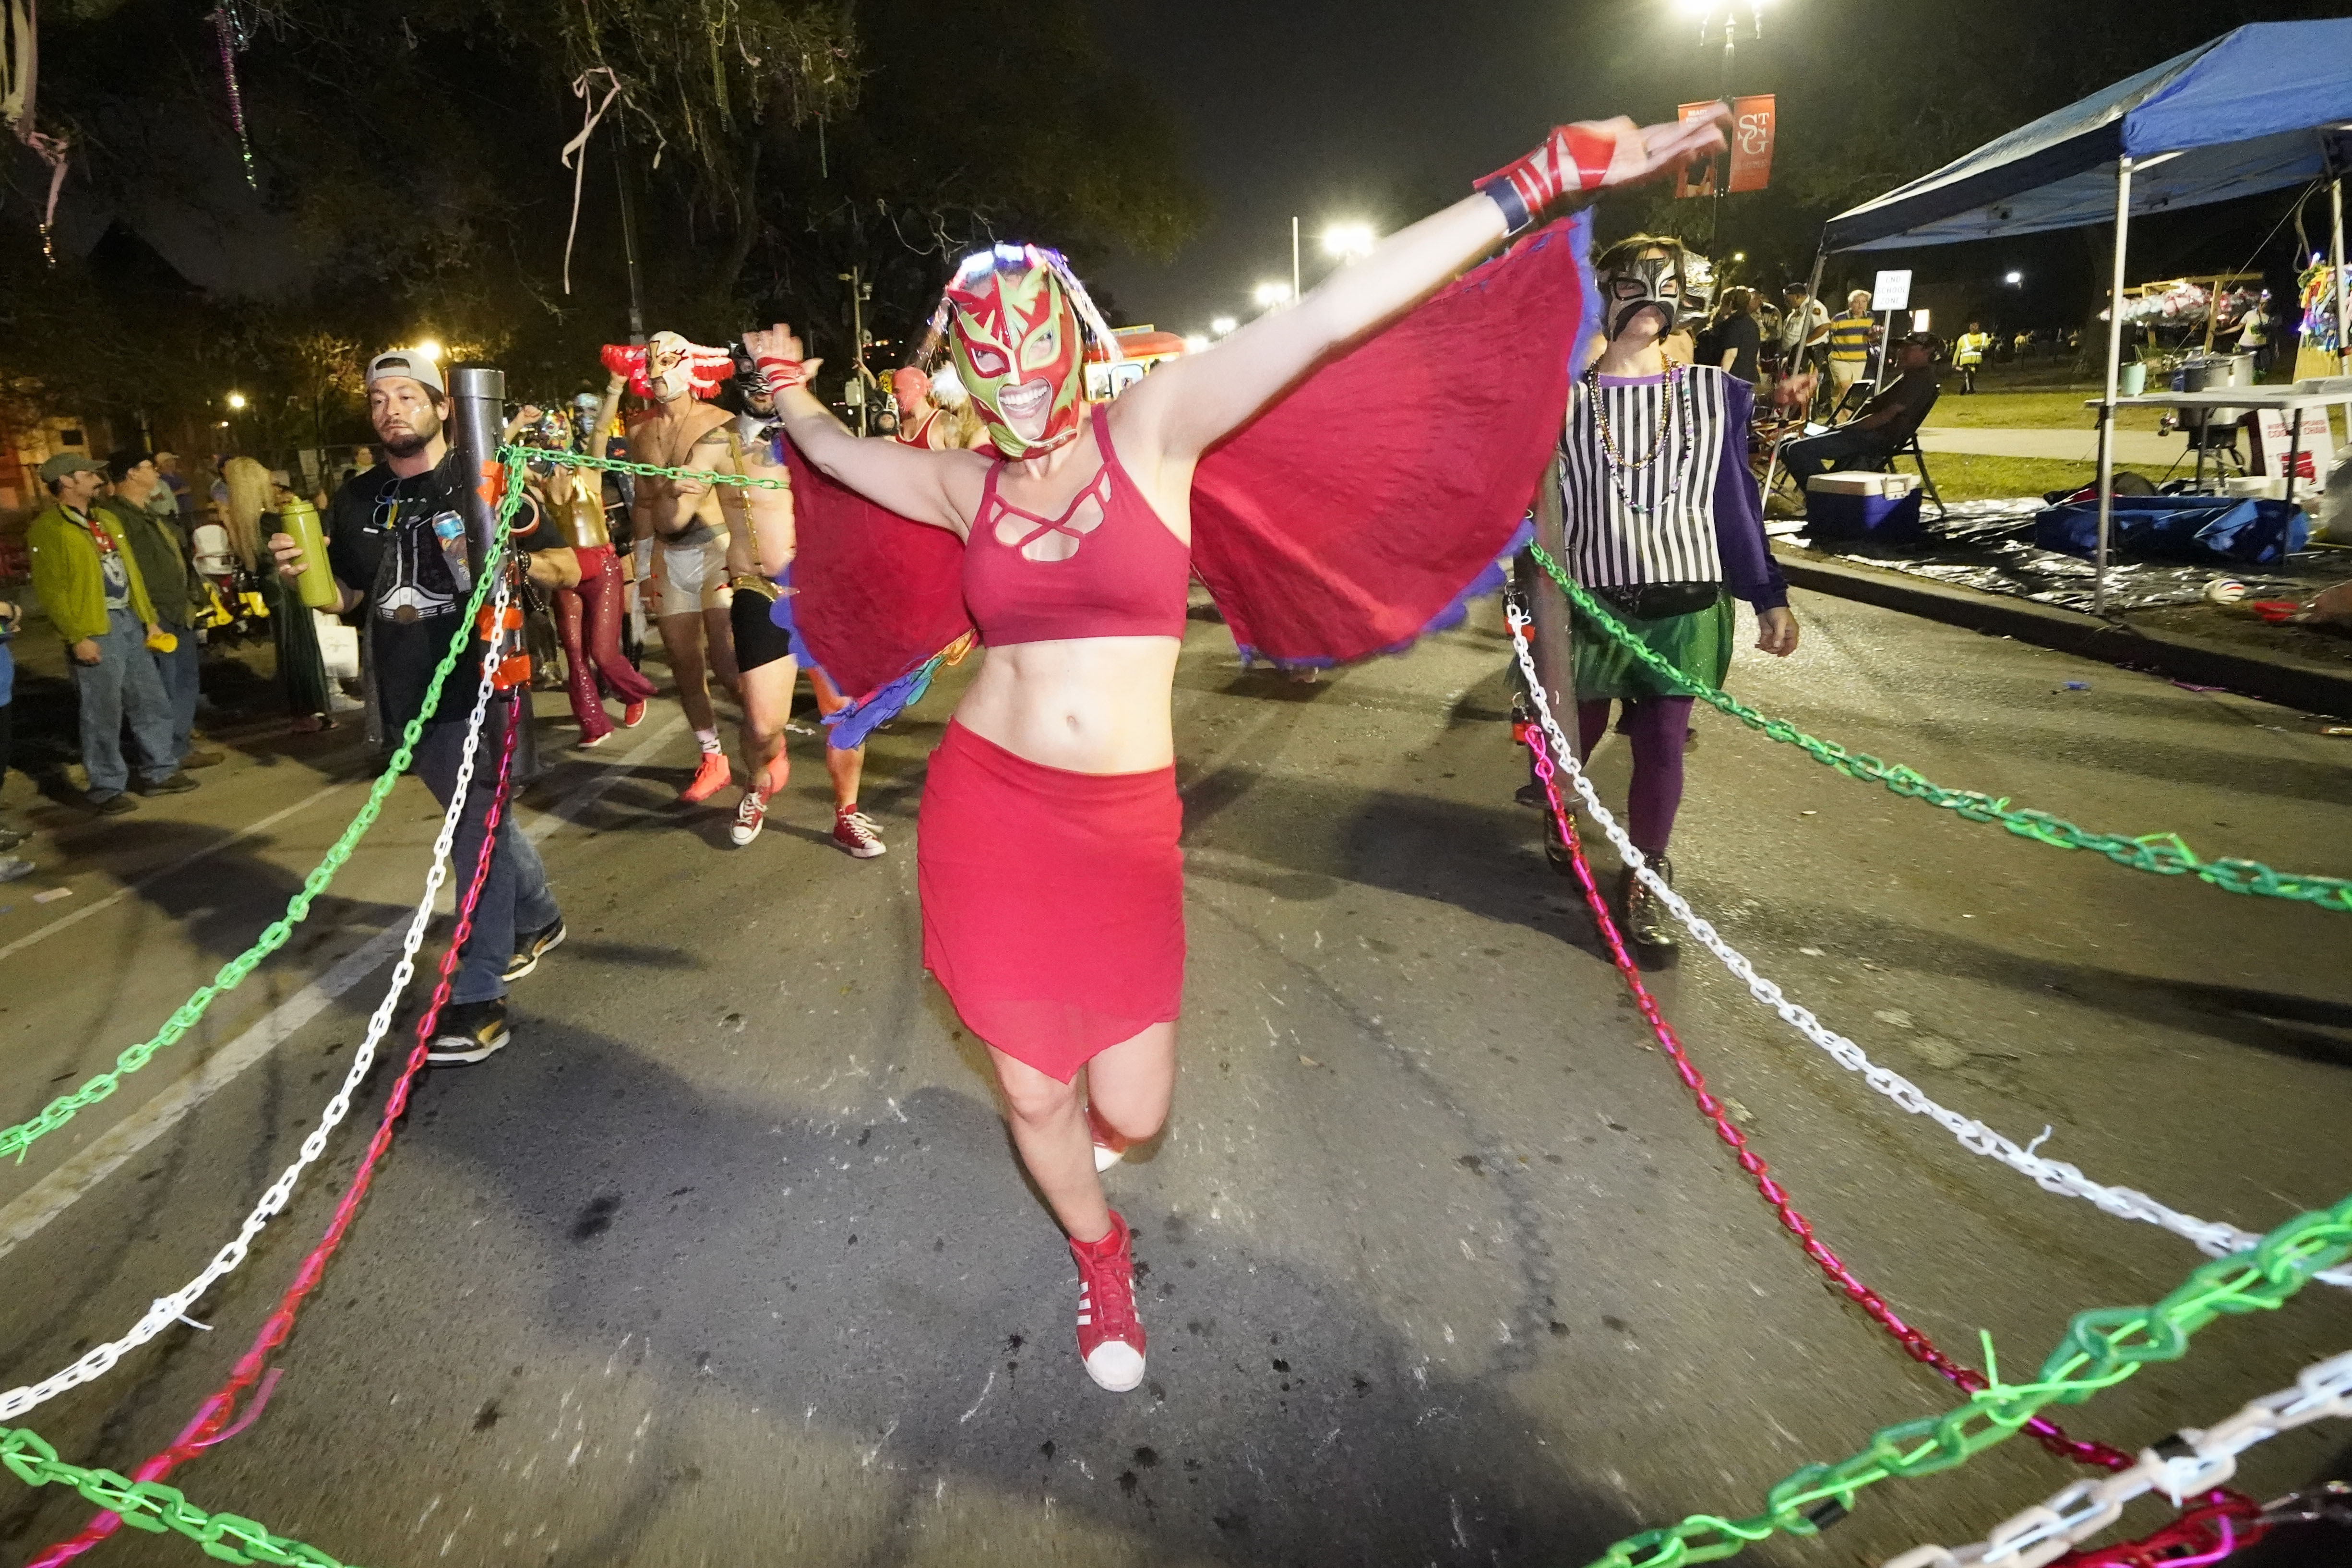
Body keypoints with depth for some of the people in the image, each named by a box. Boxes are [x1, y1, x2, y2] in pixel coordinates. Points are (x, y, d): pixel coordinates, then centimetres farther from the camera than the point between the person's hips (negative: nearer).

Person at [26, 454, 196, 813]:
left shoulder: (106, 520, 16)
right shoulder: (47, 529, -9)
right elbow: (51, 590, -13)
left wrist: (149, 619, 16)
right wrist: (77, 638, -17)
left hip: (129, 622, 8)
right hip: (95, 631, -8)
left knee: (152, 703, 12)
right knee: (103, 714, -1)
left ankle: (159, 772, 23)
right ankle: (105, 788, 9)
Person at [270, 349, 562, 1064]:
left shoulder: (482, 481, -3)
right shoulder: (359, 497, 12)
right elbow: (346, 595, 18)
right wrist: (298, 575, -3)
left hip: (480, 682, -6)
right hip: (407, 691, 6)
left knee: (477, 829, -9)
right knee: (482, 817, 19)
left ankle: (479, 1000, -7)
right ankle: (538, 919, 41)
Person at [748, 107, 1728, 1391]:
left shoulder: (1156, 429, -3)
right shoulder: (966, 488, 6)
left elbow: (1328, 316, -13)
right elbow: (834, 453, 28)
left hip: (1123, 827, -1)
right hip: (986, 811, 2)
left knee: (1131, 1112, 5)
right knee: (1033, 1094, 9)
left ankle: (1091, 1090, 46)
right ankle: (1099, 1252, 43)